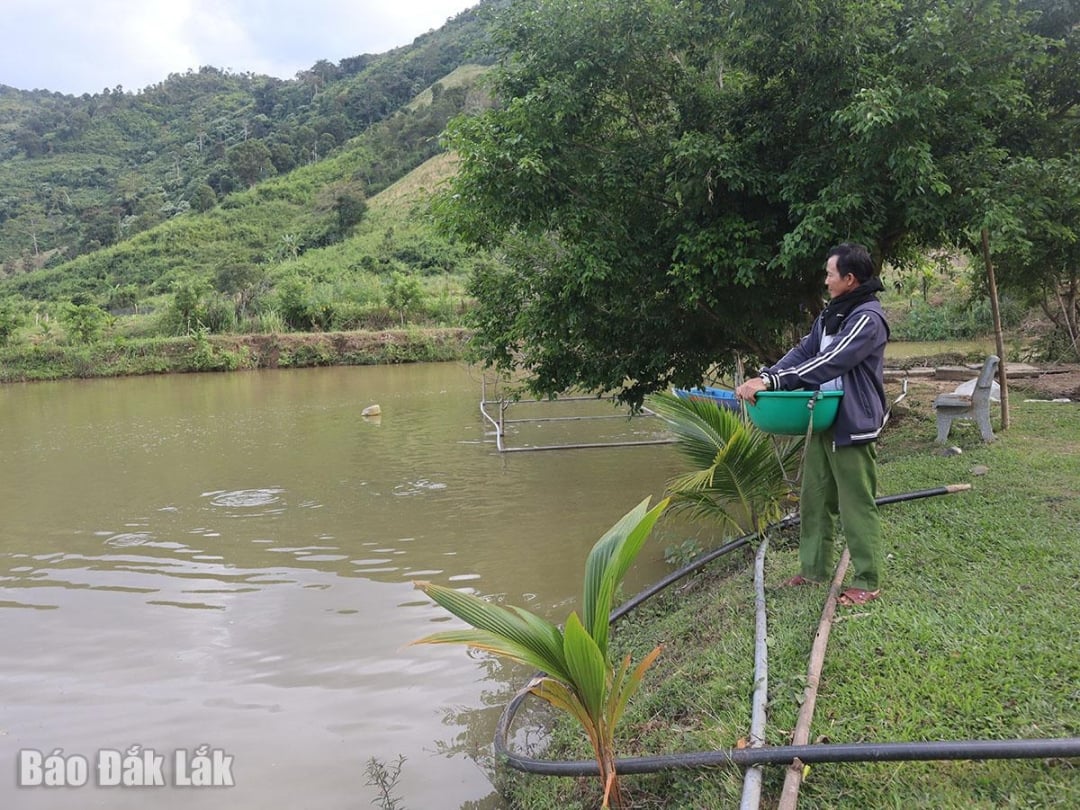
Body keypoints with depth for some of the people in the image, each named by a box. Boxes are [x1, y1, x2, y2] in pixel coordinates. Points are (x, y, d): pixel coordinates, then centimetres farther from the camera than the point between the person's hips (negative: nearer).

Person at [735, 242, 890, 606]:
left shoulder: (868, 318, -16)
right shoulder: (831, 314, 12)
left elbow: (829, 363, -26)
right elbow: (803, 352, 7)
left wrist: (772, 382, -31)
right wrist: (763, 377, -9)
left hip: (853, 426, -9)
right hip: (823, 421, 9)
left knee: (857, 506, 0)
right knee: (814, 497, 15)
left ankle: (868, 582, 12)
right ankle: (814, 568, 28)